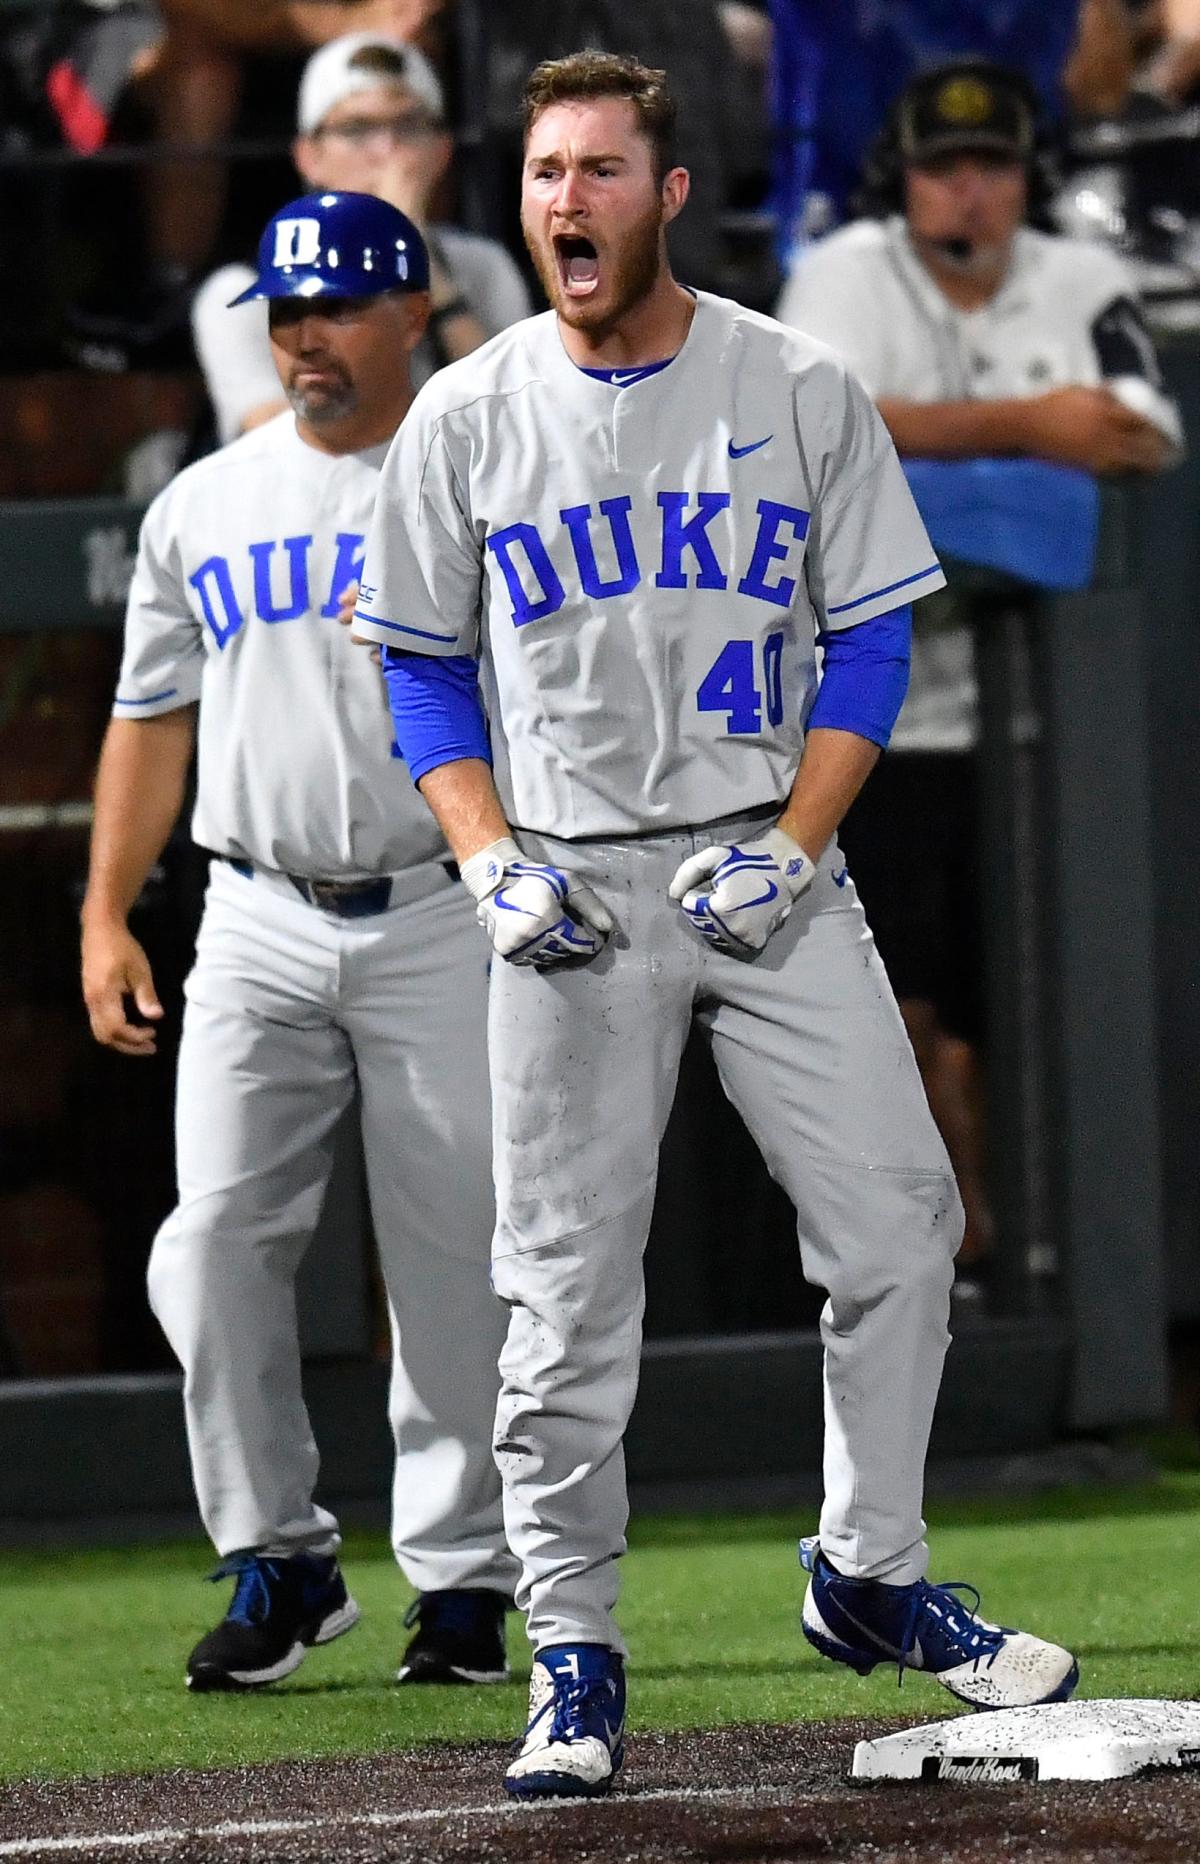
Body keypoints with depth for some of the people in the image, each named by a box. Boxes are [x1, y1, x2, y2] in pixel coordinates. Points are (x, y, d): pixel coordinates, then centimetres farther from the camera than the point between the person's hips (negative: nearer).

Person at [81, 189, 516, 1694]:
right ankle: (277, 1562, 4)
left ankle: (461, 1578, 8)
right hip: (261, 928, 3)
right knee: (216, 1242, -7)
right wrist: (105, 919, 10)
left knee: (452, 1263, -2)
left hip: (447, 925, -3)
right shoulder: (203, 508, 13)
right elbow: (152, 721, 17)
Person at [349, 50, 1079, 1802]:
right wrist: (495, 867, -4)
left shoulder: (801, 391, 1)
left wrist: (793, 849, -8)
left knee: (899, 1225, -7)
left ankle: (870, 1573, 11)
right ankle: (572, 1656, 6)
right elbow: (423, 667, 10)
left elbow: (869, 640, 4)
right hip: (571, 896, 0)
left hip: (768, 872, 0)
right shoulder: (466, 419, 3)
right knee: (567, 1289, -2)